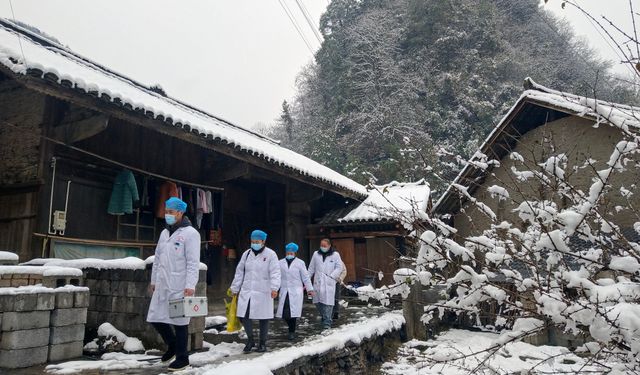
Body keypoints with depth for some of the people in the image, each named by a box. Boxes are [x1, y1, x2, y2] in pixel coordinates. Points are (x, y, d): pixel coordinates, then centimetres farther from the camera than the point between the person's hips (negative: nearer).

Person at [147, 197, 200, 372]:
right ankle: (173, 345, 34)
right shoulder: (164, 233, 14)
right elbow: (157, 259, 20)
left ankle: (182, 357, 16)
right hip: (162, 285, 8)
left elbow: (193, 262, -14)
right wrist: (153, 280, 19)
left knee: (179, 321, 1)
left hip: (179, 287, -7)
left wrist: (190, 285, -20)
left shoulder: (190, 233, -9)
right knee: (155, 318, 11)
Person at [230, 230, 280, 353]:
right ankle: (250, 340, 21)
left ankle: (263, 343, 23)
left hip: (263, 292, -4)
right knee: (244, 316, 0)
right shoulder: (246, 254, 10)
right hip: (246, 292, 4)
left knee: (263, 318, 5)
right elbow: (239, 272, 14)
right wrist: (235, 289, 13)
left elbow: (275, 273, -13)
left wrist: (274, 288, -26)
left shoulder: (270, 254, -5)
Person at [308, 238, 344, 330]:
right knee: (318, 302, 6)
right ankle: (324, 317, 29)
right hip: (318, 282, 3)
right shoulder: (316, 254, 9)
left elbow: (339, 268, 2)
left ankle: (327, 323, -2)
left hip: (329, 282, -3)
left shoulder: (335, 254, 1)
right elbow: (311, 268, 14)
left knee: (328, 303, -8)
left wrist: (332, 276, -11)